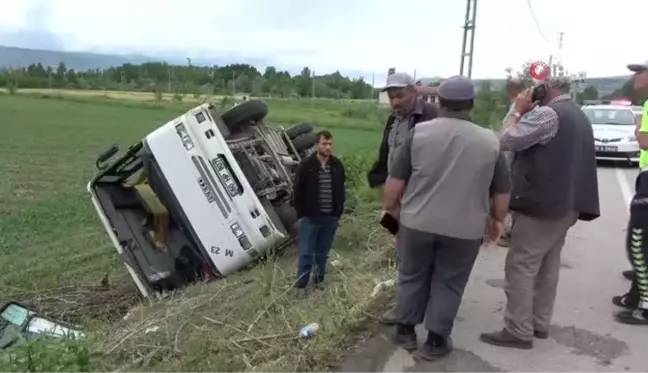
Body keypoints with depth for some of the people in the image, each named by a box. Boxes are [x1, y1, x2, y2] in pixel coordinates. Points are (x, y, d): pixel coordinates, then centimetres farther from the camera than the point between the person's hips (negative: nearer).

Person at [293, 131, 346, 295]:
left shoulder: (337, 165, 2)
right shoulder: (306, 165, -9)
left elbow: (341, 190, 10)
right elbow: (298, 191, -5)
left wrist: (338, 212, 6)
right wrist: (301, 213, -6)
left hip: (330, 218, 3)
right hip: (310, 217, -3)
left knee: (323, 253, 14)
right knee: (306, 253, 2)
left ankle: (319, 280, 28)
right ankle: (301, 285, 12)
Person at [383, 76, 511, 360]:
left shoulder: (420, 132, -5)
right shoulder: (490, 141, -1)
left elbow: (396, 180, -3)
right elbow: (502, 191, 5)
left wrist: (388, 208, 12)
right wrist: (496, 219, 21)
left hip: (417, 222, 1)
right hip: (464, 229, 0)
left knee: (412, 277, 17)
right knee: (448, 284, 13)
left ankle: (405, 331, 28)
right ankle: (436, 340, 19)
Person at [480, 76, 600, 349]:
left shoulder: (547, 113, -15)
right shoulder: (580, 117, 18)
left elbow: (507, 141, -13)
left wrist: (518, 111, 0)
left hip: (540, 204, -10)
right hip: (566, 204, 10)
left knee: (521, 266, -5)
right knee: (548, 265, 15)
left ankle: (518, 331, -1)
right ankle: (539, 323, 22)